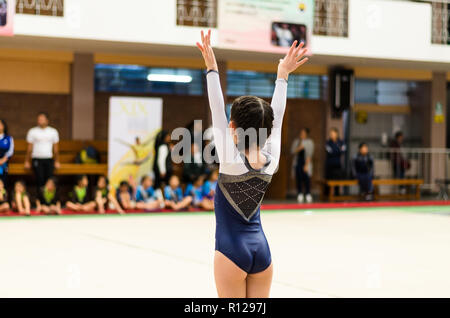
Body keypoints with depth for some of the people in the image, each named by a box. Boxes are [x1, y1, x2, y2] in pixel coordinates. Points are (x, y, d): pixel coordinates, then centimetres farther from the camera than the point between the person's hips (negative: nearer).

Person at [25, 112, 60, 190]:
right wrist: (27, 161, 3)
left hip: (49, 159, 1)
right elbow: (29, 148, 5)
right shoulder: (32, 131, 3)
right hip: (37, 159, -1)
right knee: (40, 180, -7)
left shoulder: (53, 131, 7)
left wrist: (57, 161, 7)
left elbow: (55, 148, 10)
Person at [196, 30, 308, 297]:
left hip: (231, 250, -5)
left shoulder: (232, 162, -14)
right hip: (261, 250, 5)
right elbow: (277, 117, 8)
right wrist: (283, 75, 16)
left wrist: (212, 69, -11)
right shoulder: (271, 161, -2)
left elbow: (217, 112, -14)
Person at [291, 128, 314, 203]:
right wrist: (299, 148, -13)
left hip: (306, 163, -3)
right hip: (297, 163, 3)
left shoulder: (309, 142, 0)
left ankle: (308, 194, -4)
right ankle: (300, 195, 6)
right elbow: (292, 151, 5)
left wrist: (306, 165, -11)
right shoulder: (296, 141, 11)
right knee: (298, 179, 1)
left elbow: (309, 154, -5)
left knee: (307, 179, -8)